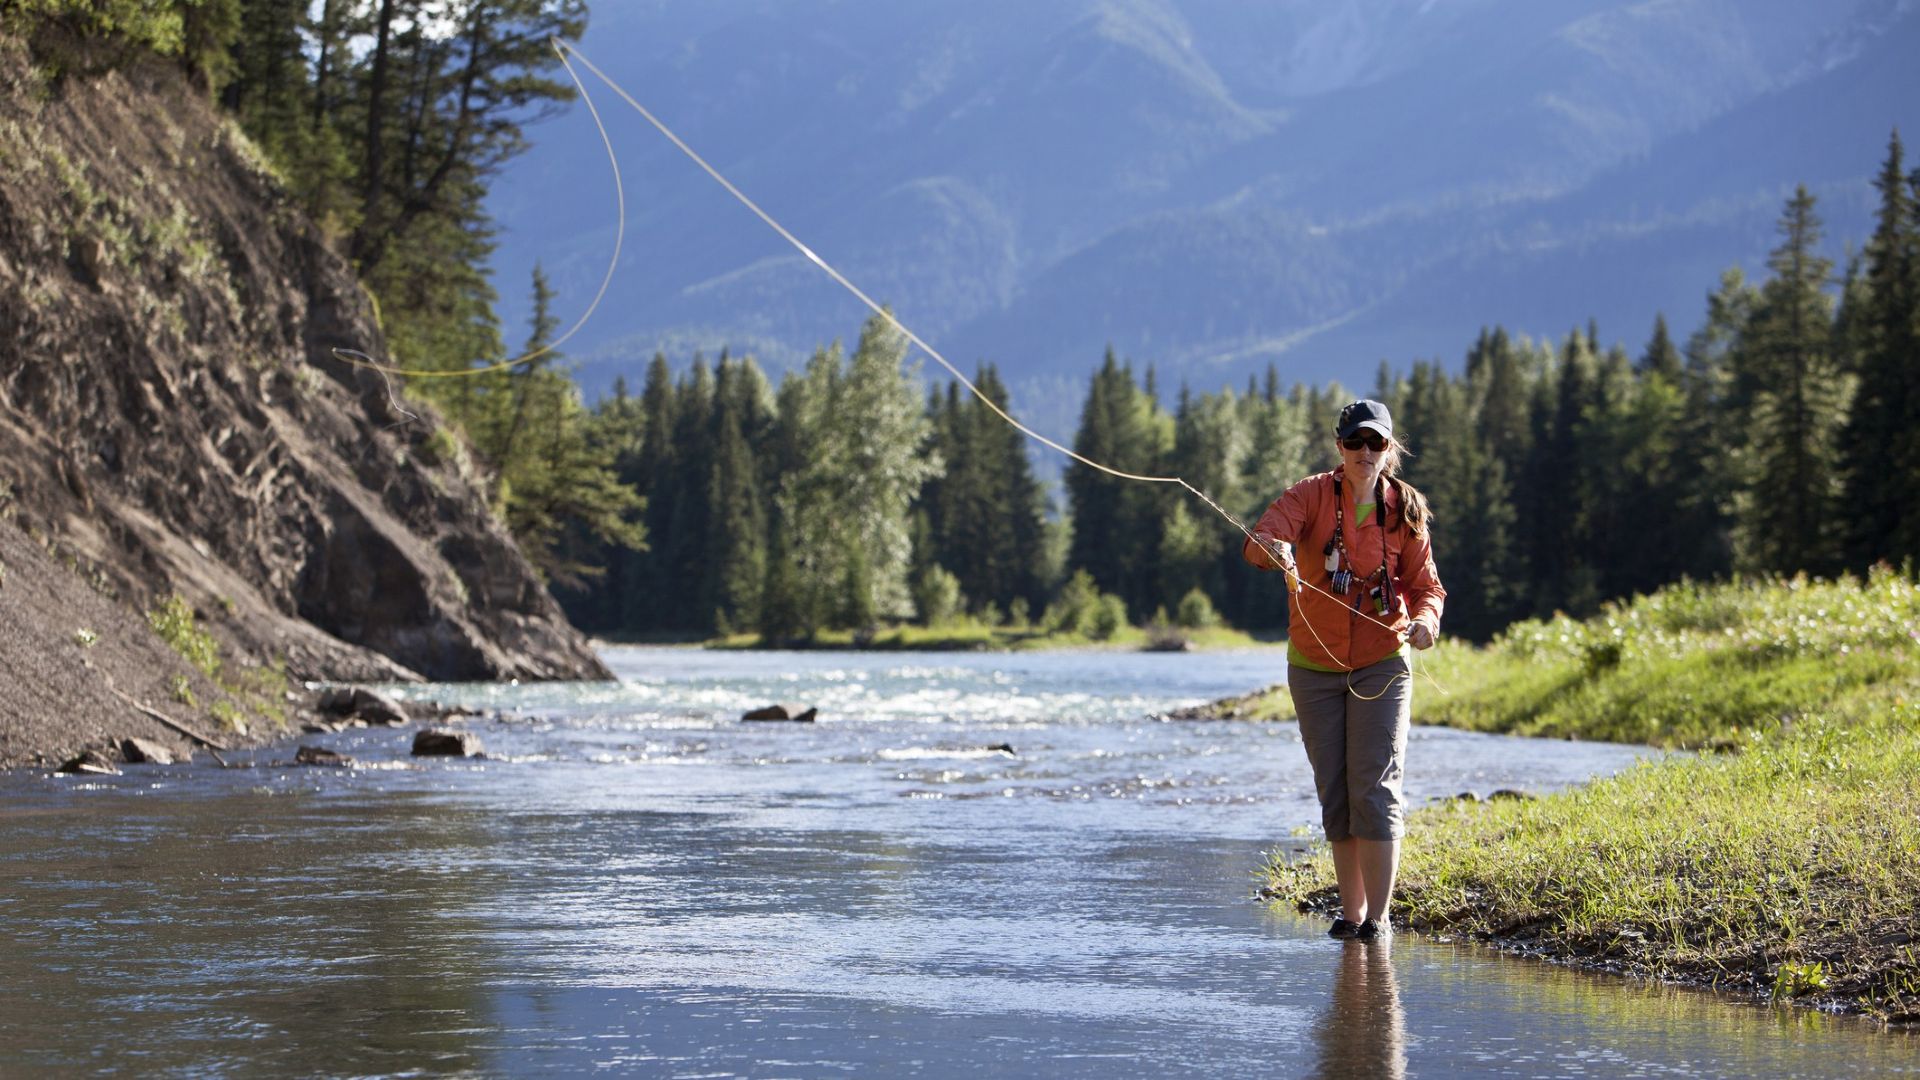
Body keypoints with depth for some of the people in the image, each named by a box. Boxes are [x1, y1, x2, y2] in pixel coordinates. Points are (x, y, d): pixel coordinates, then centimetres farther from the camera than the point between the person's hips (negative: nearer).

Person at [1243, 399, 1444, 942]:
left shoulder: (1404, 510, -2)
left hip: (1381, 665, -1)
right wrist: (1273, 550, -48)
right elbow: (1260, 539, -23)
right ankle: (1350, 911, 14)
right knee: (1334, 792, 6)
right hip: (1314, 667, 1)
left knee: (1376, 788, -10)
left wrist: (1426, 619, -20)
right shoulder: (1313, 495, -7)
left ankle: (1378, 914, -8)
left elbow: (1426, 583, 3)